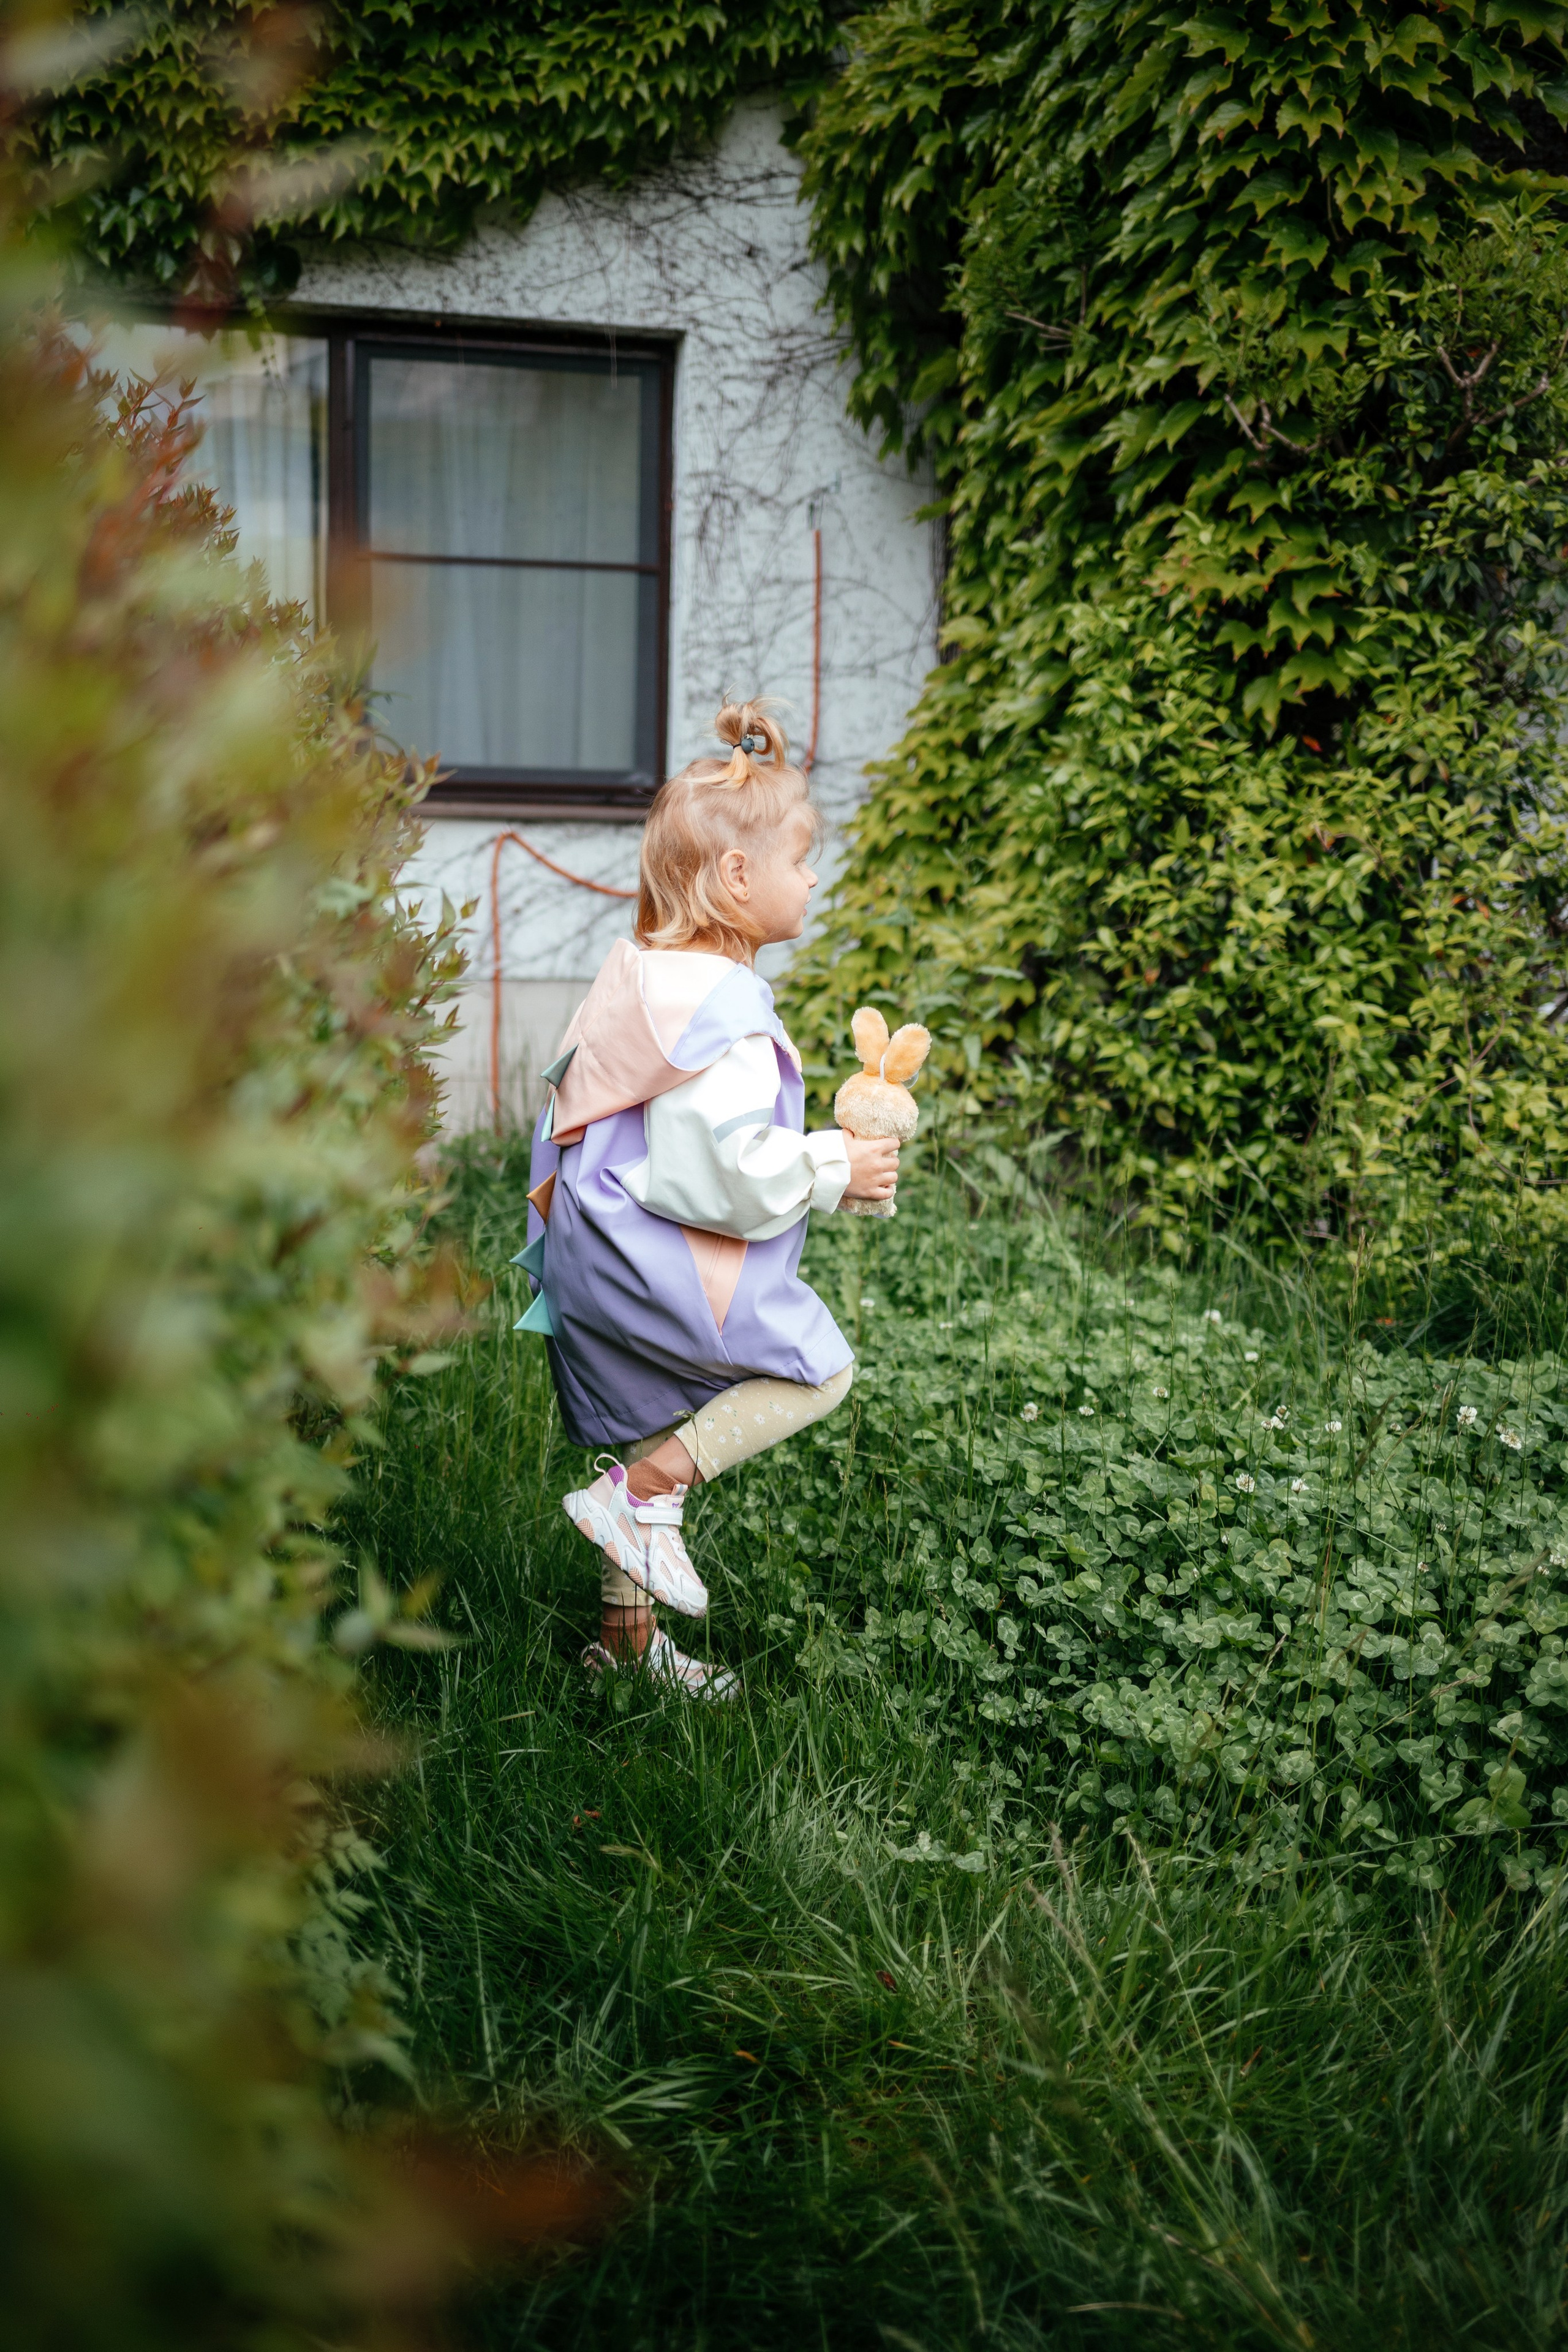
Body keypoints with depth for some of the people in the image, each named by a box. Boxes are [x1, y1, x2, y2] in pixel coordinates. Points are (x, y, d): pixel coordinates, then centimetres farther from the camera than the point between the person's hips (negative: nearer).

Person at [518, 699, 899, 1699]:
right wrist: (835, 1170, -9)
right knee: (821, 1366, -1)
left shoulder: (643, 971, 10)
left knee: (659, 1426, 19)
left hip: (602, 1252, 10)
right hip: (662, 1265, -10)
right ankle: (643, 1490, -3)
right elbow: (738, 1170, -25)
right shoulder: (722, 1006, -21)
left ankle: (628, 1633, 31)